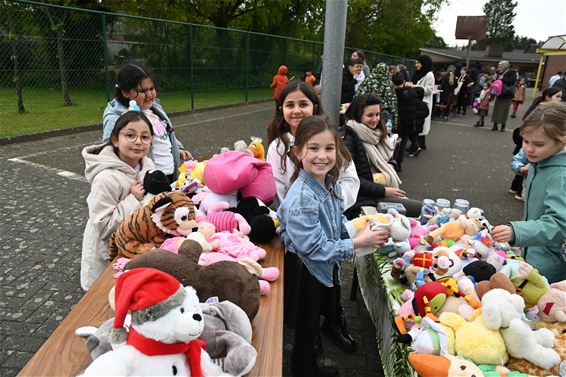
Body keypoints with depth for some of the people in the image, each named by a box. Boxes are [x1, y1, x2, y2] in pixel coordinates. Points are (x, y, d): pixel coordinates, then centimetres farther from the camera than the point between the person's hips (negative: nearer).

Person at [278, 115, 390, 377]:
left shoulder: (331, 183, -4)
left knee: (313, 325, 26)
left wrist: (359, 235, -8)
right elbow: (312, 247, -28)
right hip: (305, 272, -8)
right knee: (306, 330, 12)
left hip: (326, 267, 8)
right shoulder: (301, 198, -30)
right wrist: (358, 243, -24)